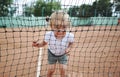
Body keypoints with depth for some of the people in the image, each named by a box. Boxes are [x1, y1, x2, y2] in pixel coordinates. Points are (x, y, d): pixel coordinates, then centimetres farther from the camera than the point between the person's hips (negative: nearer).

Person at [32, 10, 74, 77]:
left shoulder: (70, 36, -35)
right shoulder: (48, 35, -34)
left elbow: (71, 43, -10)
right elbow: (44, 43, -13)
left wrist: (69, 48, -30)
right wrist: (38, 45, -32)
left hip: (63, 55, 0)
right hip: (52, 54, 0)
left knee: (63, 70, 4)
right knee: (51, 70, 7)